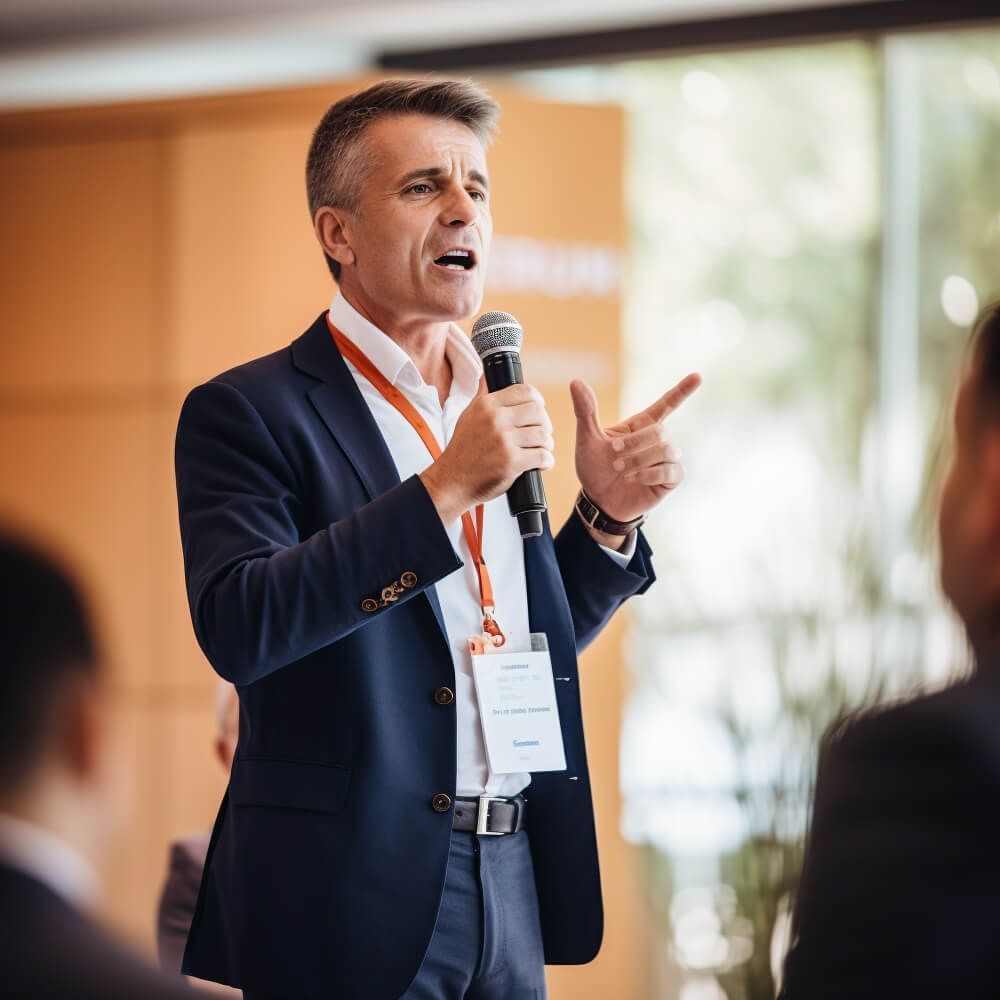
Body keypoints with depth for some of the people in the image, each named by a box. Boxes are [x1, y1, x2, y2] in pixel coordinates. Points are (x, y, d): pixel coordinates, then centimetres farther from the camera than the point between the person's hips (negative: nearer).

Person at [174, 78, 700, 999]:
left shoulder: (495, 403, 14)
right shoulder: (250, 411, -6)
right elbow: (238, 628, -21)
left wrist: (607, 517, 4)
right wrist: (443, 491, -24)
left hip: (512, 883, 6)